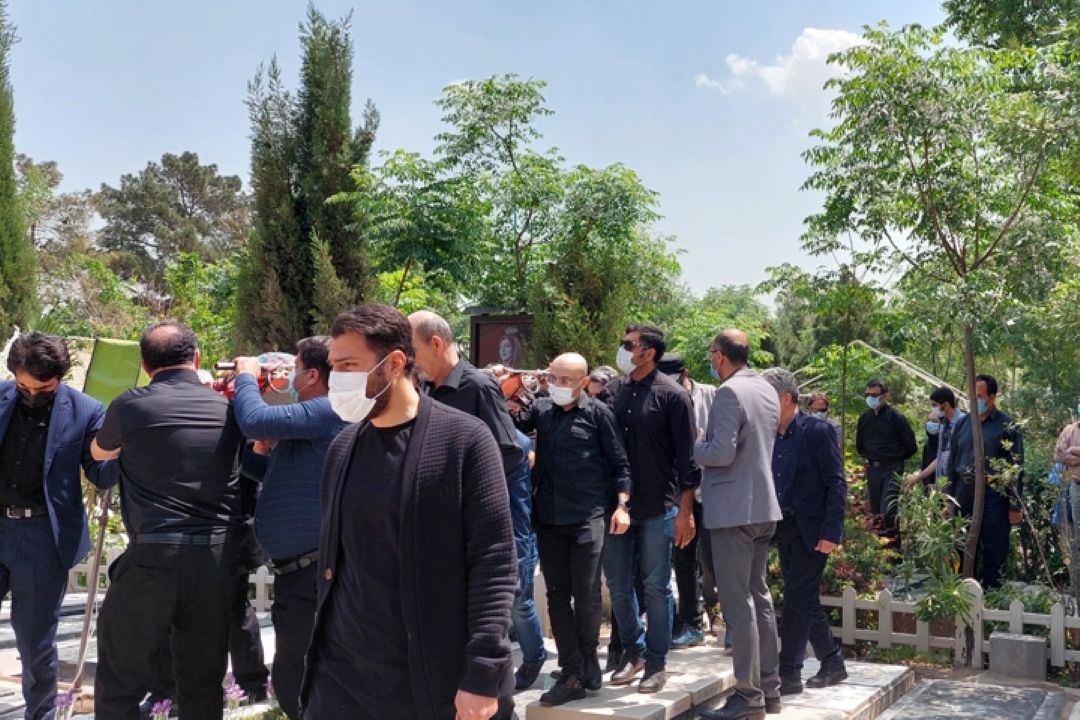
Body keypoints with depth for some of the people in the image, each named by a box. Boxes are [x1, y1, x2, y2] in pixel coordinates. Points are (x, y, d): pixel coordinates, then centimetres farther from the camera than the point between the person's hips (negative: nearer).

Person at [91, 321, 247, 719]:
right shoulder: (226, 408, 6)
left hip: (154, 556, -3)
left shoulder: (130, 406, 0)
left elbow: (99, 451, 20)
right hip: (219, 557, 4)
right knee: (204, 685, 14)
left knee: (119, 685, 7)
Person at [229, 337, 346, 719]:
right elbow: (277, 474, 28)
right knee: (293, 677, 20)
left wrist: (246, 376, -7)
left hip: (313, 570, -11)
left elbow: (256, 420, -25)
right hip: (297, 568, 11)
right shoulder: (314, 417, 18)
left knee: (295, 681, -3)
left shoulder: (328, 411, -15)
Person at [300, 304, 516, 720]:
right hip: (340, 672, 5)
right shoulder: (343, 446, 7)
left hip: (435, 680, -4)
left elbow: (494, 563, -12)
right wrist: (324, 635, 14)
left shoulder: (463, 440, -9)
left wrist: (483, 674, -16)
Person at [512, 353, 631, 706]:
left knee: (586, 594, 1)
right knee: (557, 595, 5)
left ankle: (587, 661, 23)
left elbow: (619, 462, 1)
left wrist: (622, 505, -6)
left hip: (588, 517, -4)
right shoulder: (541, 408, 9)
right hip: (548, 517, 4)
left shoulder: (598, 412, -1)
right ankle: (573, 676, 12)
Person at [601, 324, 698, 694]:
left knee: (656, 587, 4)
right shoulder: (612, 391, 5)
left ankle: (657, 663, 16)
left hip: (658, 508, -4)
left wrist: (685, 510, -10)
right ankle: (633, 650, 28)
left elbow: (686, 457, -7)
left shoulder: (672, 395, -7)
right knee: (618, 584, 11)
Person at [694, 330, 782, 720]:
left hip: (734, 509, -9)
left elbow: (721, 453, -23)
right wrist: (709, 441, 21)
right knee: (758, 596, 15)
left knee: (738, 602, -4)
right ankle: (769, 688, 22)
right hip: (763, 505, 9)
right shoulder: (767, 389, 12)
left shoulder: (729, 392, -16)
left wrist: (693, 445, -4)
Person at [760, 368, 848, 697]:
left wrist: (830, 533, -18)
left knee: (797, 601, -5)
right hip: (783, 529, 7)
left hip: (810, 529, -7)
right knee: (806, 600, 14)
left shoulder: (817, 431, -10)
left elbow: (836, 484, -12)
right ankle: (833, 663, 28)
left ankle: (789, 674, 3)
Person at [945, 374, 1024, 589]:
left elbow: (1016, 468, -5)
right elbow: (952, 462, 15)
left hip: (993, 498, -4)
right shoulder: (963, 424, 10)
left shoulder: (1007, 426, -4)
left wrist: (1015, 507, -8)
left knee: (994, 552, 1)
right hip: (964, 496, 5)